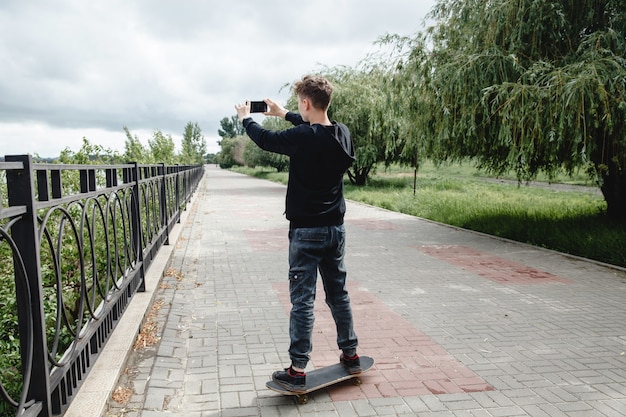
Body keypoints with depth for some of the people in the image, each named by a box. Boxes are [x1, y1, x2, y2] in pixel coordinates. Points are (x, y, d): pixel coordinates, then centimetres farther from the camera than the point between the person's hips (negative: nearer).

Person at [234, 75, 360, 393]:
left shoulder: (301, 137, -18)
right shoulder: (342, 133, 1)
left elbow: (265, 139, -1)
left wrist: (246, 118, 20)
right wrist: (284, 114, 32)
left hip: (305, 231, -6)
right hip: (335, 229, 7)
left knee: (302, 300, 0)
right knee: (338, 293, 17)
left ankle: (297, 372, 8)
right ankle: (350, 355, 30)